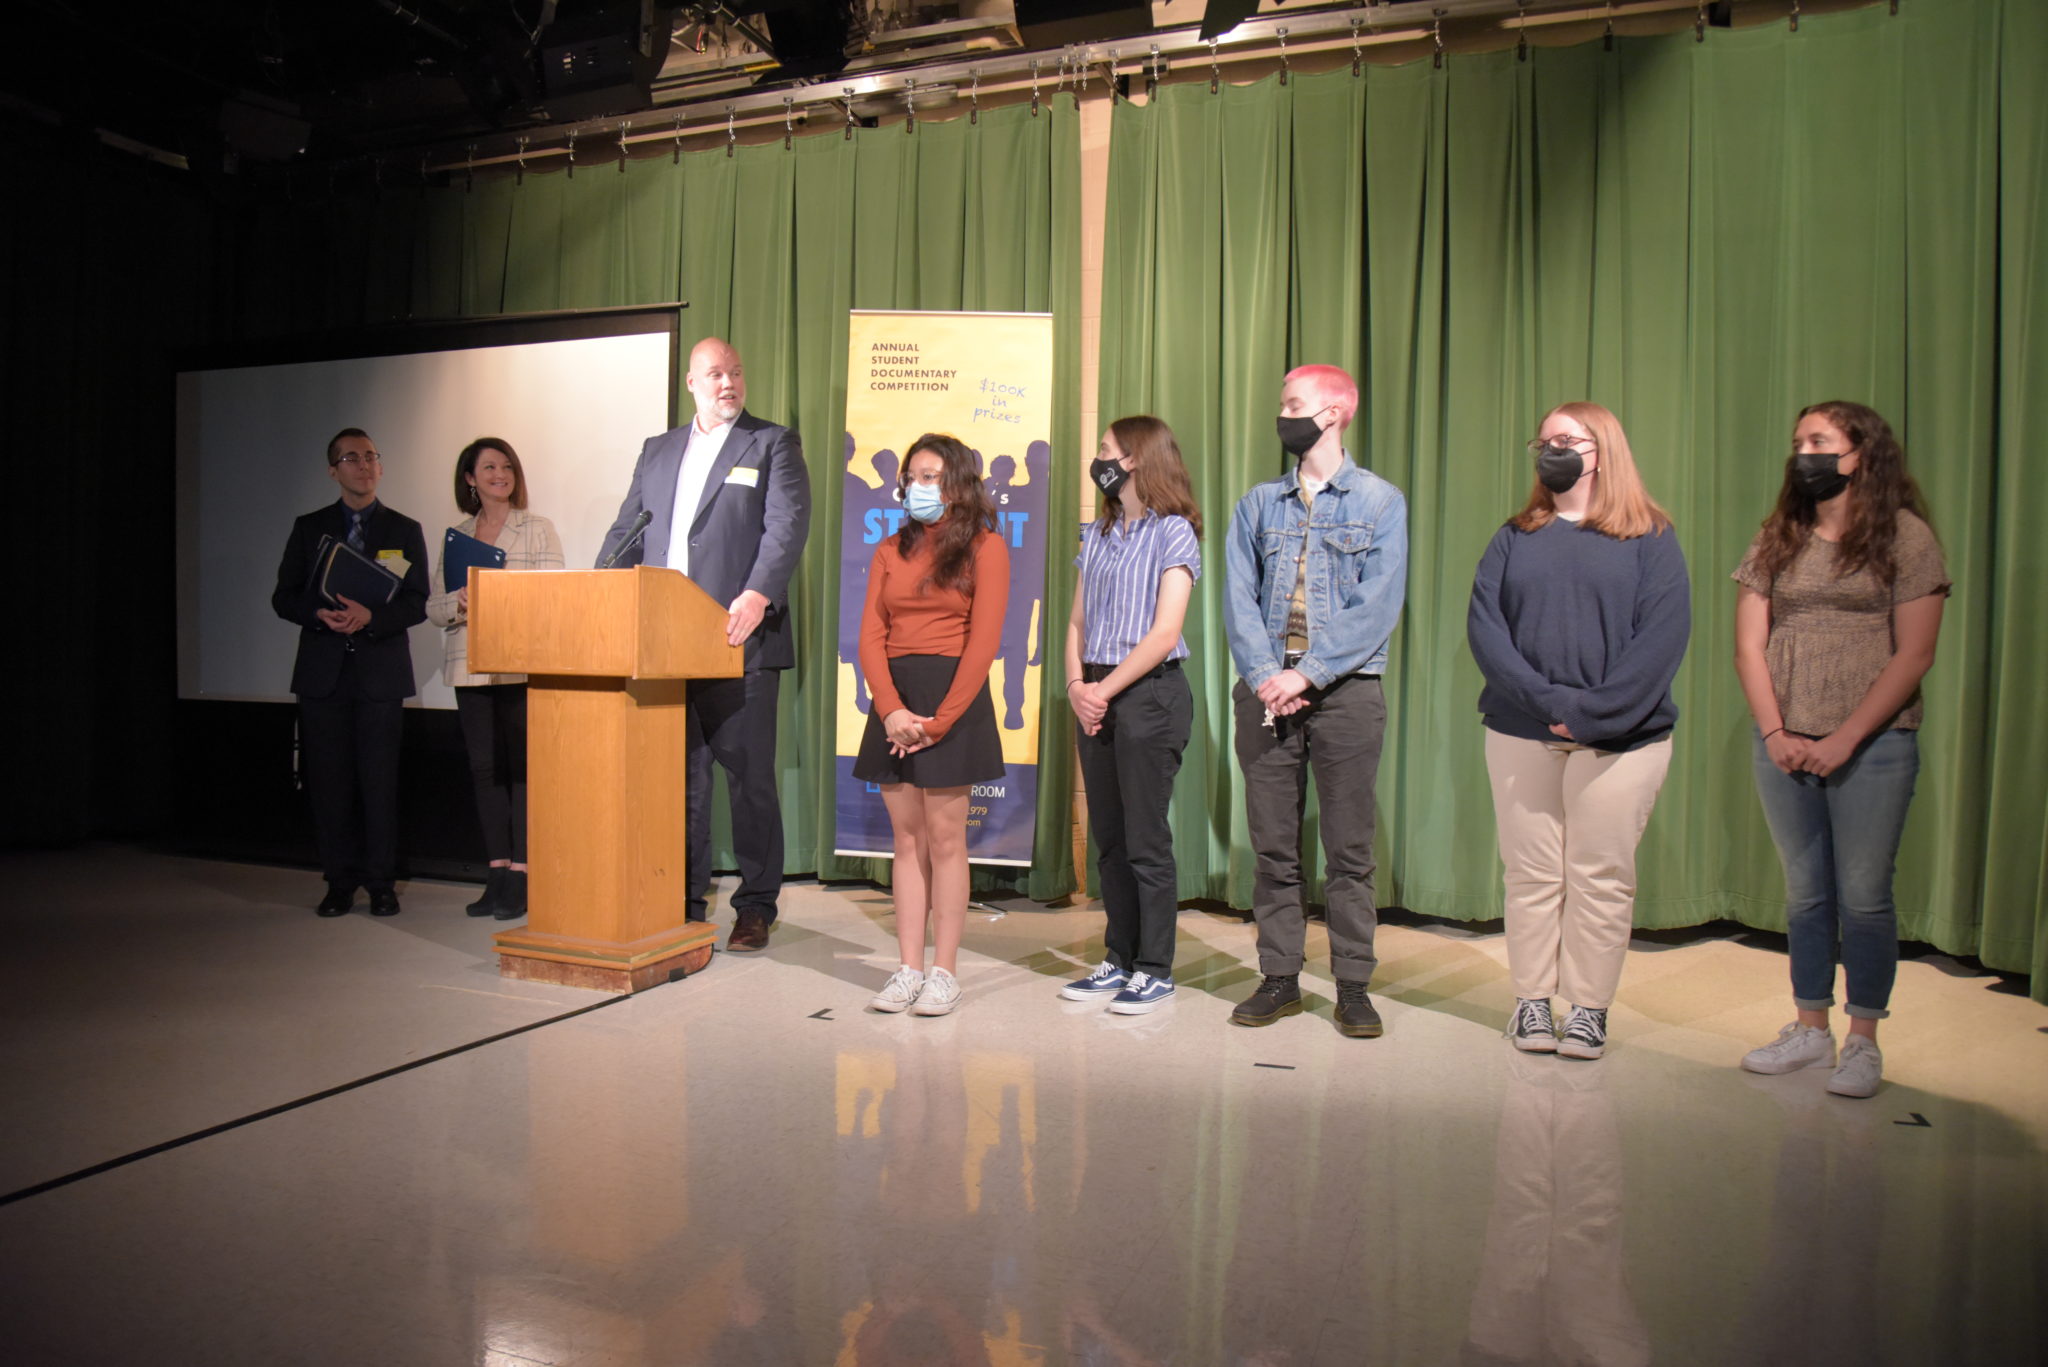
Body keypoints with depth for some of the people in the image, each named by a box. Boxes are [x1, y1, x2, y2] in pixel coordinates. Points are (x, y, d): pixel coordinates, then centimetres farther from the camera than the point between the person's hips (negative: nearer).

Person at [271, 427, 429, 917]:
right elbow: (283, 597, 9)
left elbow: (416, 603, 1)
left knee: (379, 780, -3)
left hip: (381, 671, -2)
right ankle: (340, 882, 12)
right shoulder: (309, 528, 12)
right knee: (328, 781, 2)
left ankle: (381, 883, 6)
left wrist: (370, 616, -17)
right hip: (323, 671, 2)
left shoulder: (404, 531, 9)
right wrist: (321, 613, -11)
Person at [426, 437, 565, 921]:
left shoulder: (538, 530, 5)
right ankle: (497, 874, 11)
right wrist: (460, 604, -10)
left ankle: (520, 880, -3)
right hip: (470, 667, 4)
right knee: (485, 768, 5)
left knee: (522, 767, -6)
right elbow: (433, 607, 11)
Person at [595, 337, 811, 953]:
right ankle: (684, 901, 20)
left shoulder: (773, 444, 5)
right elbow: (626, 531, 17)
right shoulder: (657, 450, 20)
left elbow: (788, 525, -9)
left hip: (740, 640, -4)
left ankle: (756, 907, 12)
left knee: (748, 775, 1)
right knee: (678, 774, 9)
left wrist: (757, 596, -24)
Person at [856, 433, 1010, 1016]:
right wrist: (891, 710, -11)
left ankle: (944, 972, 7)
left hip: (953, 695, -4)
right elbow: (871, 637, 5)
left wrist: (938, 721, -13)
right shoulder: (890, 552, 14)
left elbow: (983, 641, -7)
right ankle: (909, 970, 12)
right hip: (893, 700, 5)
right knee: (907, 839, 7)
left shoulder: (984, 547, 0)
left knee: (944, 839, -2)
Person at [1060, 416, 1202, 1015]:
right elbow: (1078, 622, 13)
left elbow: (1163, 635, -13)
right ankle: (1119, 961, 21)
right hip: (1095, 698, 7)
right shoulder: (1097, 534, 17)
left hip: (1149, 693, -7)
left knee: (1146, 840, -3)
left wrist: (1106, 690, -13)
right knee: (1108, 839, 10)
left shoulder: (1173, 532, -4)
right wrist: (1076, 685, -3)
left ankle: (1155, 970, 8)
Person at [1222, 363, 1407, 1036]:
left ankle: (1353, 986, 13)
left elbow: (1377, 607, -6)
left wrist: (1308, 673, -15)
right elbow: (1238, 599, 5)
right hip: (1266, 692, 3)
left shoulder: (1380, 502, 3)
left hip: (1345, 690, -3)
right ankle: (1279, 979, 16)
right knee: (1273, 845, 6)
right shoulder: (1257, 504, 14)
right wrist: (1265, 675, -11)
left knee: (1349, 847, 2)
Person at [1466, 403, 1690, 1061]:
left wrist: (1594, 712, -17)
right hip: (1519, 734, 2)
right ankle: (1531, 1001, 17)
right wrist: (1544, 699, -15)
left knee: (1601, 878, 4)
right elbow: (1482, 623, -2)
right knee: (1531, 873, 6)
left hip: (1619, 737, -2)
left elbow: (1663, 636, -7)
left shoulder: (1650, 538, 3)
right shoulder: (1515, 538, 11)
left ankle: (1590, 1009, 16)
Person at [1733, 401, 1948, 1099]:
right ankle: (1810, 1029, 23)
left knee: (1864, 896, 1)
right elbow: (1748, 647, 5)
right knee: (1805, 893, 11)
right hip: (1783, 745, 4)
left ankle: (1863, 1041, 15)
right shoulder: (1777, 540, 9)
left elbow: (1913, 655, -7)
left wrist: (1845, 739, -13)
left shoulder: (1905, 536, -2)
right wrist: (1776, 733, -6)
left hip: (1872, 746, -3)